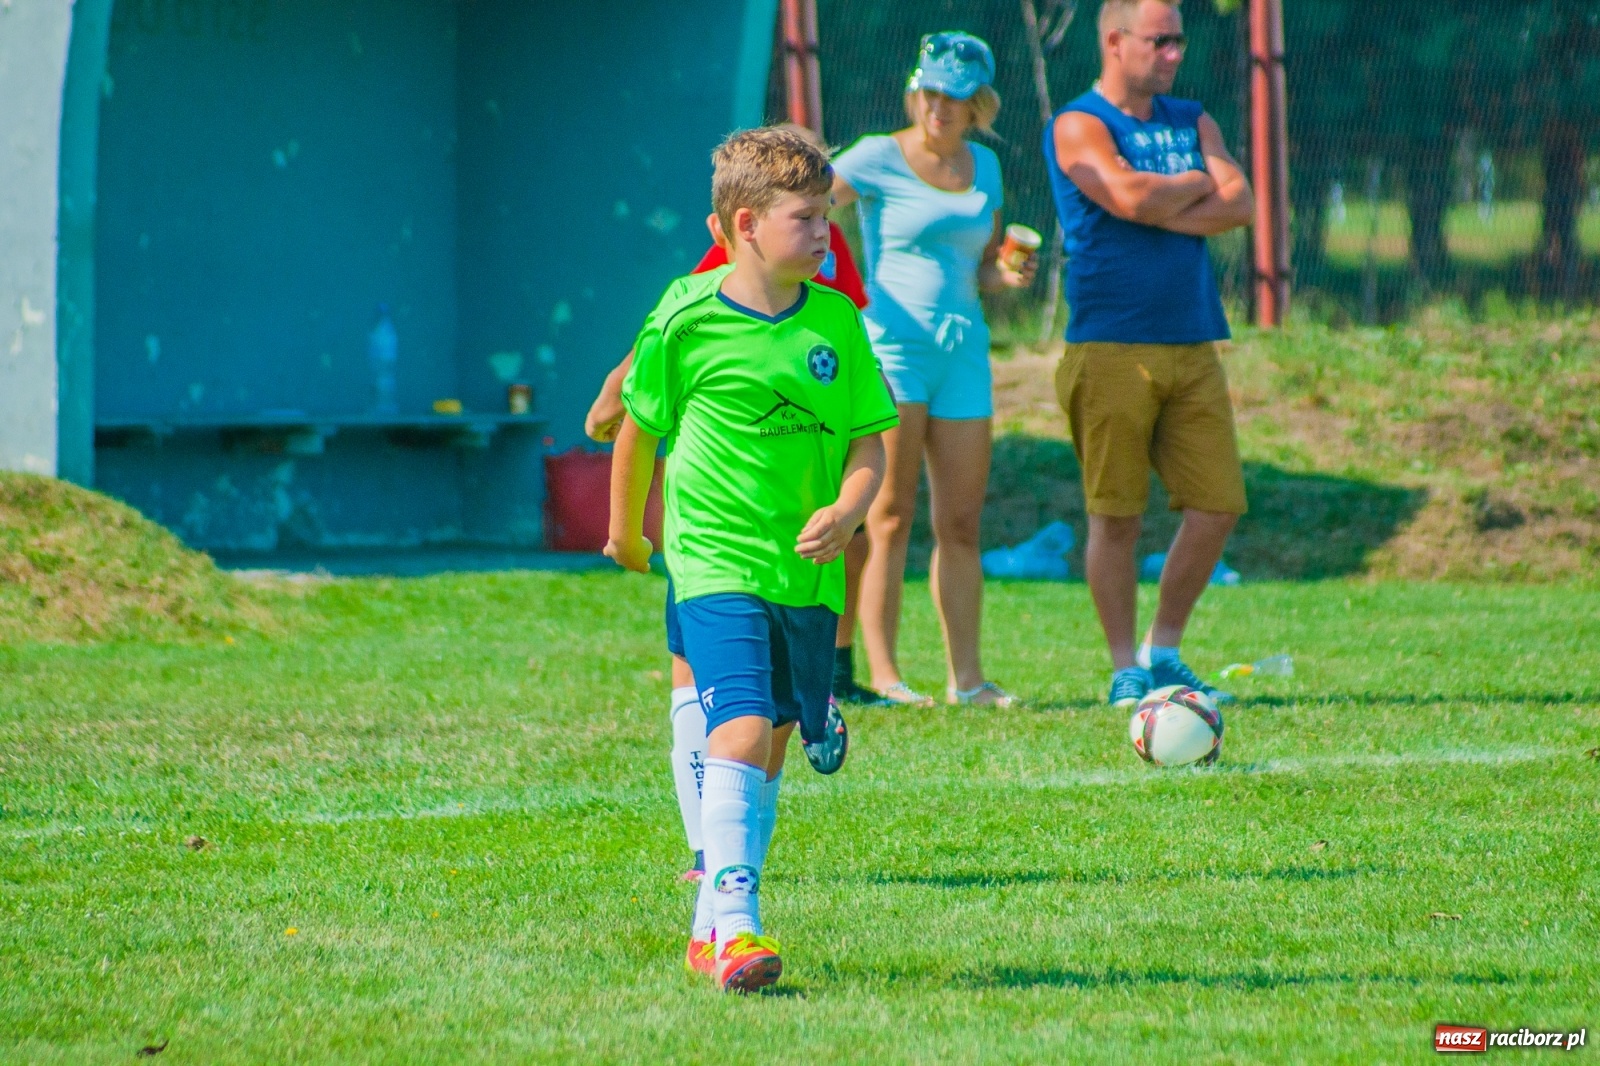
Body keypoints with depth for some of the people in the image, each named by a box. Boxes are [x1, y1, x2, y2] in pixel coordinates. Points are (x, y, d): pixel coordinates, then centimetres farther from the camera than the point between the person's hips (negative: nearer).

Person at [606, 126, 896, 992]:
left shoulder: (836, 322, 3)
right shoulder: (685, 320, -8)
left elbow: (868, 442, 6)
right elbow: (641, 426, 7)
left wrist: (847, 510, -14)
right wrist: (626, 529, 18)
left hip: (808, 573, 5)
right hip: (716, 564, -5)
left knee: (770, 748, 11)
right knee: (740, 728, -20)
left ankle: (710, 928, 24)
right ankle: (736, 929, -24)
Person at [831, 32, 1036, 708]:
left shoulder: (984, 167, 14)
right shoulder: (879, 159, -3)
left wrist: (1009, 275, -1)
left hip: (963, 347, 5)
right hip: (890, 343, -5)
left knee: (962, 524, 5)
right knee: (890, 517, -8)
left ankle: (966, 677, 9)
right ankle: (882, 676, -8)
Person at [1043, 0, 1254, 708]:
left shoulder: (1192, 123, 16)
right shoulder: (1080, 127, -3)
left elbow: (1239, 203, 1)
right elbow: (1130, 197, -20)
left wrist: (1162, 211, -12)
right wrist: (1196, 186, -1)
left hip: (1191, 346, 6)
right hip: (1112, 349, -6)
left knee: (1219, 504, 0)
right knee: (1117, 514, -4)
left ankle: (1164, 652, 16)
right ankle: (1126, 670, 6)